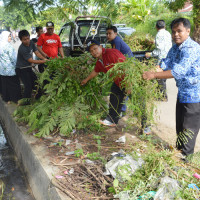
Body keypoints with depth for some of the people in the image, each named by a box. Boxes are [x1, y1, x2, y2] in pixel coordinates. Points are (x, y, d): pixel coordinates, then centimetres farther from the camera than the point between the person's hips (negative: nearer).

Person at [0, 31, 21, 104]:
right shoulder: (8, 46, -17)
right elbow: (13, 58, -16)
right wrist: (16, 65, -2)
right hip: (10, 69, -7)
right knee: (14, 84, 5)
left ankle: (7, 99, 23)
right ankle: (16, 99, 13)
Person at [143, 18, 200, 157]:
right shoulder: (175, 48, 7)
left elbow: (179, 71, -35)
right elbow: (165, 64, -1)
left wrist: (154, 75, -38)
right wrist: (148, 69, -19)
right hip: (182, 93, 9)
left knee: (188, 129, 1)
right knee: (180, 125, 20)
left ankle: (186, 156, 15)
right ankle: (179, 150, 37)